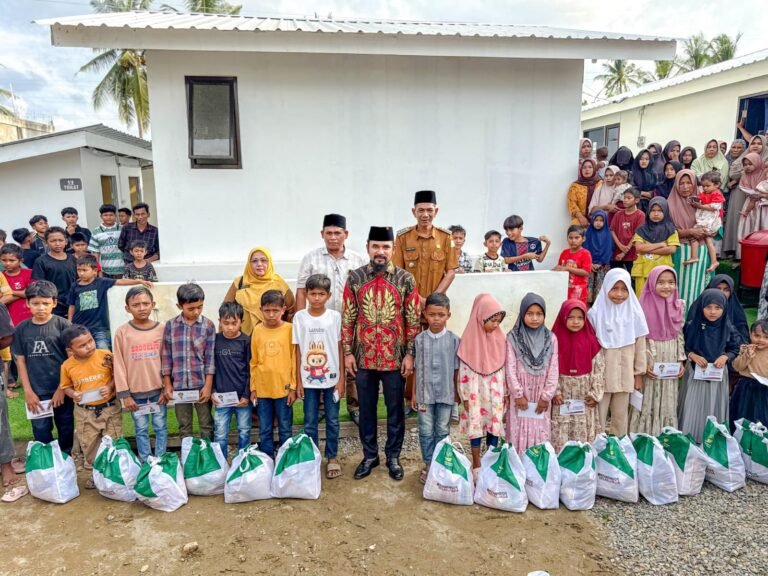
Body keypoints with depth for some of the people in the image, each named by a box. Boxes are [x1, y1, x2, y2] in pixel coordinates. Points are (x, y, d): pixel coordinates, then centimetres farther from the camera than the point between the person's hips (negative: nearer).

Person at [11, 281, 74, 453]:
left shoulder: (63, 325, -9)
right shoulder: (21, 329, -1)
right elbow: (20, 361, 3)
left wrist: (62, 388, -9)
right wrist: (28, 391, -1)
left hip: (62, 389, -2)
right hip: (37, 392, 2)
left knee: (66, 429, 12)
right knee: (41, 431, 11)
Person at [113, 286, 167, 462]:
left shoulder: (162, 329, -4)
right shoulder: (122, 332, -6)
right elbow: (119, 365, -3)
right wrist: (124, 394, -4)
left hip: (158, 389, 0)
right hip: (135, 391, 0)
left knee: (160, 427, 11)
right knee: (141, 429, 12)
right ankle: (146, 463, 25)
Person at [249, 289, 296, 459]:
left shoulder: (290, 329, -6)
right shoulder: (257, 330, 1)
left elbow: (294, 359, -4)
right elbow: (253, 362, 6)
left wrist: (293, 387, -5)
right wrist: (253, 388, 5)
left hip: (283, 388, -2)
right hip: (262, 388, 2)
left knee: (285, 428, 11)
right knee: (264, 430, 13)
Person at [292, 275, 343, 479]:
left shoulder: (335, 316, -4)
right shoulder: (300, 317, -3)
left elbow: (340, 349, -1)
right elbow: (298, 350, 1)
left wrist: (341, 379, -3)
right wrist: (298, 380, -1)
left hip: (331, 378, 0)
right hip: (309, 379, 0)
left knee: (332, 420, 10)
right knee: (310, 422, 10)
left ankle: (332, 457, 25)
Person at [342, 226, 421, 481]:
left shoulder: (406, 279, -4)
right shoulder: (355, 277, -1)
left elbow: (413, 319, -3)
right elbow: (348, 317, 2)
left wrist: (410, 354, -6)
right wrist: (348, 352, -1)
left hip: (395, 357, -1)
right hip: (363, 356, 1)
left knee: (395, 409, 11)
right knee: (366, 409, 13)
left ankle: (393, 456, 28)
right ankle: (369, 455, 30)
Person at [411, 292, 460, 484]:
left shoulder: (454, 340, -7)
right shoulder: (420, 339, -5)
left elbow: (456, 368, 0)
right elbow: (417, 369, 1)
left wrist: (457, 392, 2)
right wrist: (414, 393, 3)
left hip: (446, 393, 0)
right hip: (425, 393, 0)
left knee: (442, 431, 12)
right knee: (426, 431, 10)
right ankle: (428, 464, 25)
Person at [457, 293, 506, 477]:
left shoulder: (500, 338, -1)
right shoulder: (470, 339, -12)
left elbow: (504, 367, 5)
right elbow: (464, 371, -9)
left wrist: (505, 393, 6)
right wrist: (465, 396, -9)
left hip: (495, 391, 3)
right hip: (476, 392, -3)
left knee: (494, 425, 10)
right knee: (476, 426, 7)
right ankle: (476, 465, 21)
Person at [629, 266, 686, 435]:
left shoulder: (679, 306, 1)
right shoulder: (644, 306, -12)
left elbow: (680, 336, 9)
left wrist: (681, 361, 4)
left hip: (671, 362, 4)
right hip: (649, 362, -4)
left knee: (667, 403, 13)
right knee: (647, 402, 5)